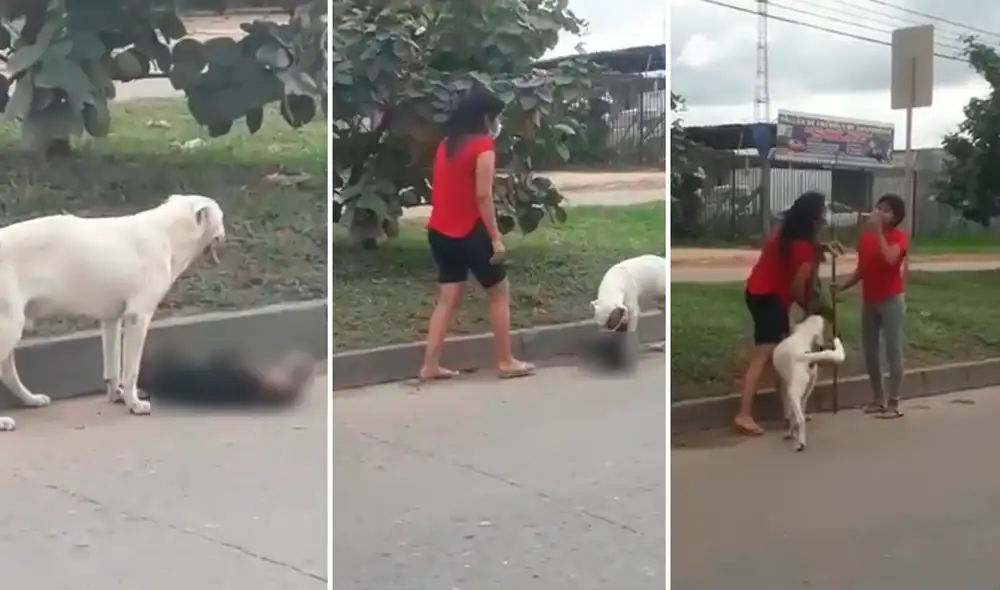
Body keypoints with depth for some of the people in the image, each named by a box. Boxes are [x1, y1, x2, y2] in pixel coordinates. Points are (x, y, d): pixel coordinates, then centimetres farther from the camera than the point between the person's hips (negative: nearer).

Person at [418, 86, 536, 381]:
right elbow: (482, 196, -17)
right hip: (468, 233, -7)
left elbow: (441, 189, 13)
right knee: (500, 293, 7)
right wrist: (496, 238, -14)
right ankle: (505, 362, 12)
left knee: (448, 298, 10)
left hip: (440, 231, 7)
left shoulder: (446, 144, 12)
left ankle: (430, 365, 7)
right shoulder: (483, 146, -11)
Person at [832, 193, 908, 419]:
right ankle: (878, 397, 22)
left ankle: (894, 402, 3)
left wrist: (878, 231, -24)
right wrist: (842, 286, -3)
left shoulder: (898, 236, -9)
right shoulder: (865, 237, 7)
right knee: (869, 350, 10)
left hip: (891, 300, -6)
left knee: (893, 350, -2)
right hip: (869, 301, 6)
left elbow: (890, 259, -29)